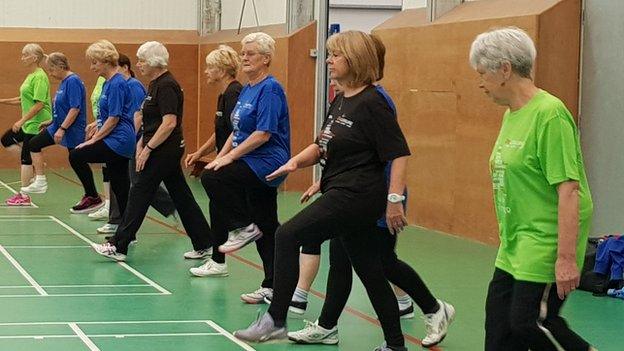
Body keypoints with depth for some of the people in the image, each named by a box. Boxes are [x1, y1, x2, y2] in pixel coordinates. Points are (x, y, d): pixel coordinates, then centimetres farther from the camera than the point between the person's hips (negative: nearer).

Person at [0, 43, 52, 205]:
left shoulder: (39, 77, -18)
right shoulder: (30, 75, 12)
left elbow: (39, 104, -23)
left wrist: (22, 120, -22)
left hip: (37, 123, -10)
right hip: (27, 123, 10)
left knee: (26, 157, -3)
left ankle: (24, 195, 6)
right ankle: (36, 165, 15)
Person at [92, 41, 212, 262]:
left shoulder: (166, 86, -17)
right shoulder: (157, 84, 14)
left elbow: (170, 122, -23)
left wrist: (147, 149, -21)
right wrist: (141, 143, 13)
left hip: (164, 151, -10)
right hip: (168, 151, 10)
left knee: (140, 194, -5)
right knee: (180, 195, 11)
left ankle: (118, 246, -1)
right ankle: (204, 243, 15)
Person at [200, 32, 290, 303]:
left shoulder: (269, 89, -12)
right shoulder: (247, 90, 16)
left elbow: (263, 134, -20)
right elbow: (237, 132, 21)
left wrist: (229, 157, -19)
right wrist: (219, 157, 8)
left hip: (266, 164, -9)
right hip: (255, 168, 9)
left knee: (211, 178, -22)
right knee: (266, 229, 9)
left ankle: (243, 228, -8)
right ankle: (272, 286, 13)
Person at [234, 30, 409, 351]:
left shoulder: (372, 104, -14)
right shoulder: (340, 102, 14)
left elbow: (399, 154, -17)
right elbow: (322, 146, 23)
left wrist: (394, 199, -23)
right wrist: (296, 161, 4)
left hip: (357, 195, -10)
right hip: (340, 193, 10)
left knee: (287, 236, -12)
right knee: (370, 272, 13)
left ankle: (275, 320, -7)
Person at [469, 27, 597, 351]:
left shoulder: (549, 114, -18)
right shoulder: (512, 114, 12)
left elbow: (568, 190, -22)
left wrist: (567, 258, -25)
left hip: (545, 247, -9)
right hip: (514, 249, 9)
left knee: (529, 322, -9)